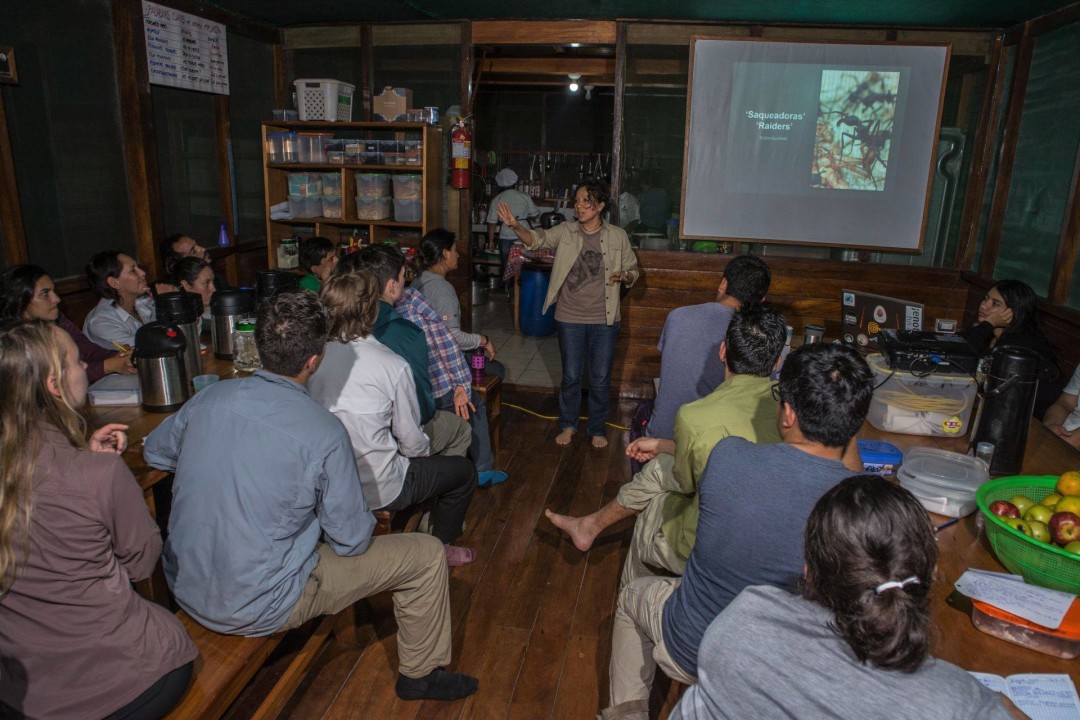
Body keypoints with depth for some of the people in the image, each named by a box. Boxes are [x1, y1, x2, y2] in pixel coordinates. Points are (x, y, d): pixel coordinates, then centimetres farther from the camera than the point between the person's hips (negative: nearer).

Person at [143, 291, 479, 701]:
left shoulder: (210, 397, -8)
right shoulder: (325, 434, -24)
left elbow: (153, 452, 12)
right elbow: (352, 542, -14)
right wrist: (367, 521, 7)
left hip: (184, 590, 7)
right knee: (427, 554, 2)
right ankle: (419, 674, 26)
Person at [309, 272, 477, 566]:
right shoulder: (392, 366, -23)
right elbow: (413, 443, -13)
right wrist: (425, 448, 12)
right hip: (377, 491, -6)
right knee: (464, 471, 18)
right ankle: (440, 548, 33)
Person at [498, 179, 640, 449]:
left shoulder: (617, 236, -1)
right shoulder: (565, 232, -2)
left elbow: (633, 271, 8)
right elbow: (537, 238, -17)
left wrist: (624, 276, -15)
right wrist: (515, 226, -37)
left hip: (604, 320, 0)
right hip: (570, 318, 0)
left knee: (601, 377, 9)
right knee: (571, 375, 10)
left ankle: (597, 429, 28)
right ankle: (568, 424, 31)